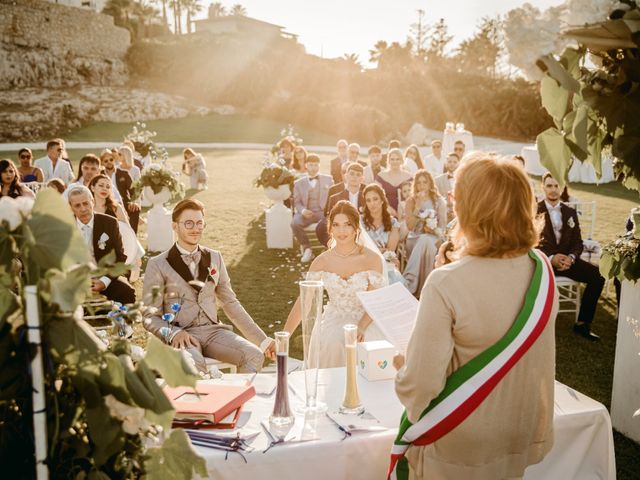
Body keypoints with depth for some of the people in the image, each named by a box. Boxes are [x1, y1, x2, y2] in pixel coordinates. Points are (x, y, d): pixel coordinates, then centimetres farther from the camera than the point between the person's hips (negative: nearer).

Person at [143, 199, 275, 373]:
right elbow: (150, 317, 1)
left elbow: (230, 303, 16)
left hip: (213, 331, 4)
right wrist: (174, 333, -20)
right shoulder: (158, 265, 2)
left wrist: (263, 340, 10)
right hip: (181, 335, -4)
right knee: (194, 364, -37)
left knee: (254, 356, -23)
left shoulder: (215, 258, 14)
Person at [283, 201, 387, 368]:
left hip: (365, 321, -1)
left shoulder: (372, 259, -7)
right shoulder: (322, 261, -2)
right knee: (331, 343, -29)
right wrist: (283, 336, -10)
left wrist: (361, 327, -27)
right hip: (334, 321, 1)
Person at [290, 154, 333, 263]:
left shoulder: (328, 179, 18)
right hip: (306, 213, 1)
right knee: (295, 223, -32)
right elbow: (296, 202, 11)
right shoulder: (299, 183, 18)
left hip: (323, 212, -1)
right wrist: (302, 210, -12)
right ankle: (306, 248, -14)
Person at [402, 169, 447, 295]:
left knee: (425, 241, -38)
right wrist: (417, 207, -10)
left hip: (433, 239, 0)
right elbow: (409, 226, -1)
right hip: (414, 239, 1)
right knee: (426, 246, -37)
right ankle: (422, 288, -40)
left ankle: (408, 283, -46)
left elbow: (443, 226, 5)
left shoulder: (439, 201, 7)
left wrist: (433, 229, -17)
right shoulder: (411, 201, 9)